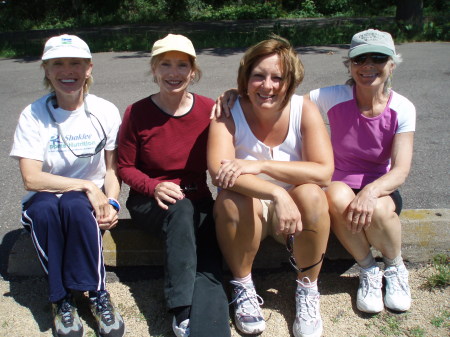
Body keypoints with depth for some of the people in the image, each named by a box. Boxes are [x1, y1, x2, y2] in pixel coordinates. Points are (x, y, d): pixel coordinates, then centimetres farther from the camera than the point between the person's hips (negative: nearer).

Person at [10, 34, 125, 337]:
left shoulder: (105, 112, -2)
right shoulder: (33, 115, -7)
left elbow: (112, 169, 3)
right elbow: (31, 178, -14)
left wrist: (111, 204, -16)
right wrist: (87, 185, -19)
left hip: (89, 203, 0)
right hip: (44, 202, 0)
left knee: (74, 205, -34)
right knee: (45, 207, -34)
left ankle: (97, 293, -19)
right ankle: (62, 298, -17)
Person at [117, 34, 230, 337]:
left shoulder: (210, 110, -1)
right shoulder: (137, 113, -5)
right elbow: (125, 167, 1)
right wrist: (154, 187, -18)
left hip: (197, 201, 2)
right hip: (150, 202, -1)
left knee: (209, 267, -27)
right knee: (181, 209, -37)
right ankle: (182, 312, -33)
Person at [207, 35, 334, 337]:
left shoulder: (304, 110, -12)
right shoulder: (229, 112, -14)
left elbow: (324, 172, -22)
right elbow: (218, 170, -31)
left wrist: (260, 166, -31)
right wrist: (277, 193, -44)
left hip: (294, 210, 1)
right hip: (248, 210, -1)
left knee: (311, 194, -30)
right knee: (233, 198, -32)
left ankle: (308, 290, -8)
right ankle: (243, 287, -8)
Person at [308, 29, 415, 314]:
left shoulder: (402, 108, -11)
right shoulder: (334, 98, -13)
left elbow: (401, 169, -18)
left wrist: (371, 191, -38)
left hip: (380, 191, 0)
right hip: (340, 186, 0)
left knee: (377, 210, -35)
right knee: (339, 197, -36)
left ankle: (396, 268, 0)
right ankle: (368, 271, -8)